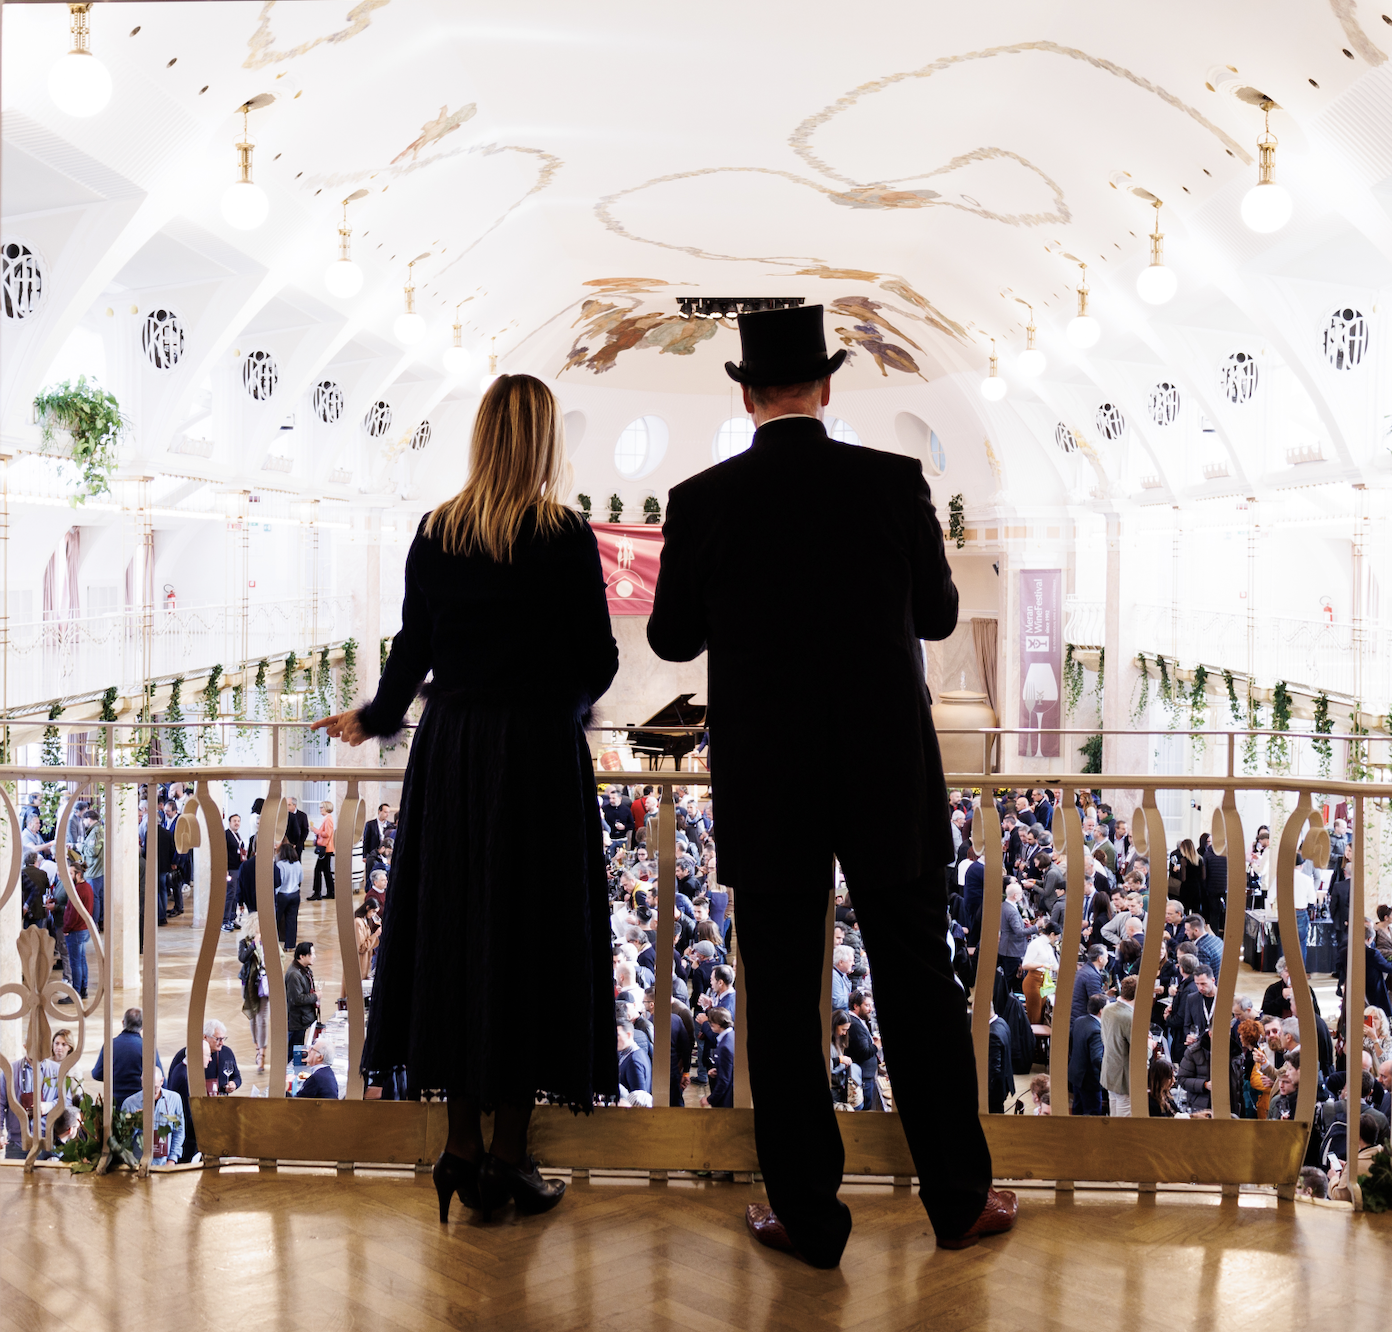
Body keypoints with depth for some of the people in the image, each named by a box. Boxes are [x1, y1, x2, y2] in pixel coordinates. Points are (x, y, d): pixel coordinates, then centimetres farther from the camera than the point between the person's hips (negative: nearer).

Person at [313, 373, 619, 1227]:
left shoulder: (436, 533, 2)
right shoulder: (566, 536, -8)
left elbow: (413, 650, 6)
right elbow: (598, 660, -5)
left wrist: (374, 720, 24)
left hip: (450, 749, 4)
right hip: (540, 752, -3)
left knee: (453, 928, 11)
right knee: (528, 936, 4)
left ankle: (464, 1147, 18)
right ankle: (510, 1158, 10)